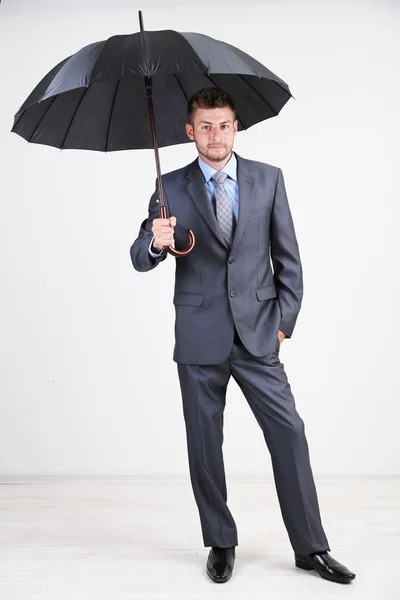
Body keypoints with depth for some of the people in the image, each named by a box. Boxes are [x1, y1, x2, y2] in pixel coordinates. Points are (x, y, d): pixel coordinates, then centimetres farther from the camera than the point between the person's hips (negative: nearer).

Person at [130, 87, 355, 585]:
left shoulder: (268, 179, 6)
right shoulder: (171, 188, 4)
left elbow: (288, 257, 7)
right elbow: (140, 260, 1)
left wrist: (284, 320, 0)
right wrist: (156, 243, -22)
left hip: (258, 333, 0)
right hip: (199, 336, 0)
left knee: (289, 434, -3)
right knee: (204, 444, 6)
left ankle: (310, 548, 11)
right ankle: (220, 544, 23)